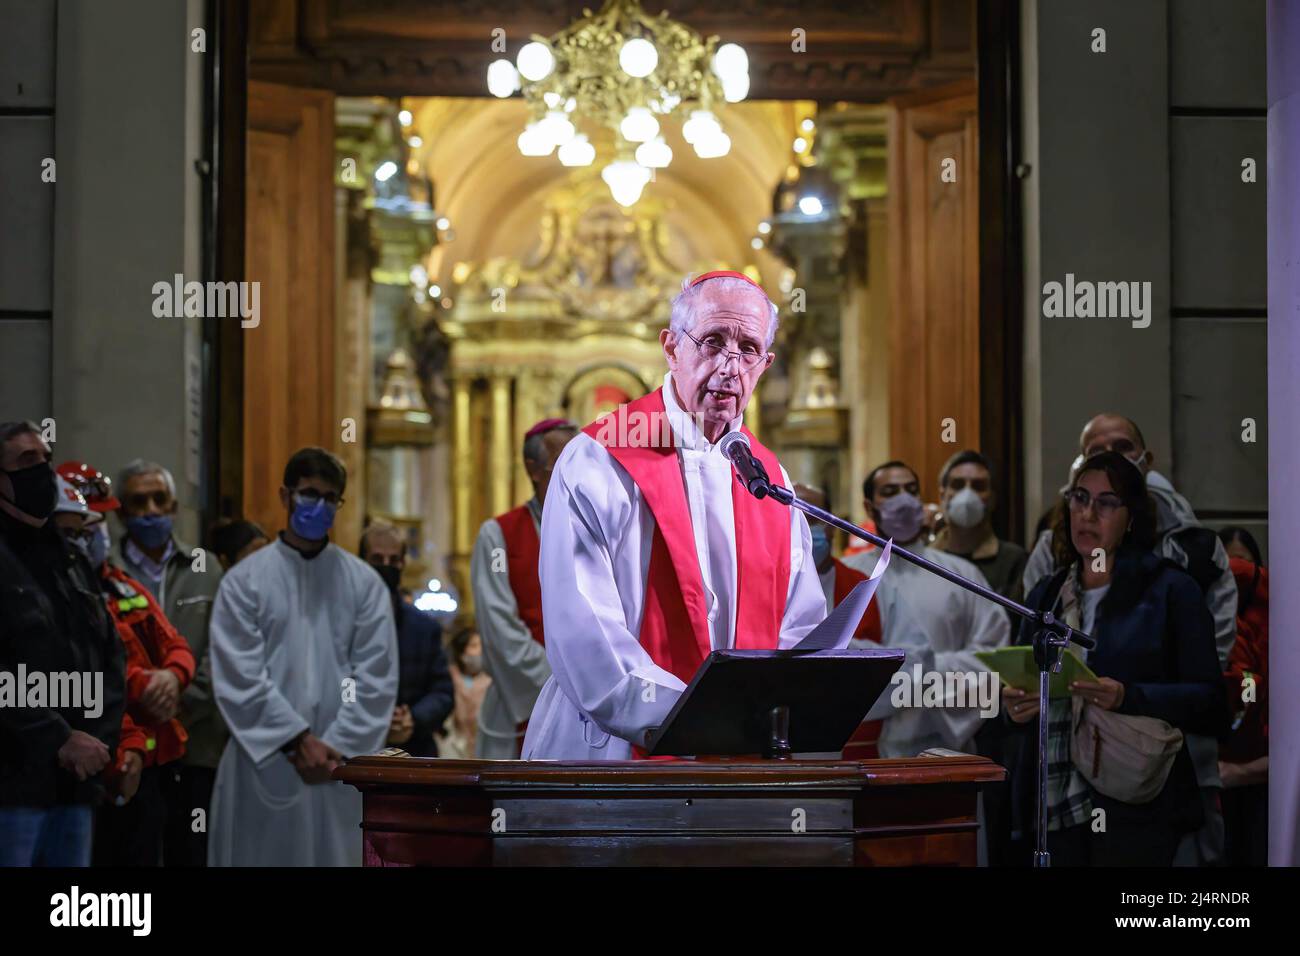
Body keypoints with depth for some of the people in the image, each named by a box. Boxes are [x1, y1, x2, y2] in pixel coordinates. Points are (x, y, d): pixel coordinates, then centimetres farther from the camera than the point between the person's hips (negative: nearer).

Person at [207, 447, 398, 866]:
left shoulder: (364, 583, 8)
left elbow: (377, 678, 3)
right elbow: (238, 676, -5)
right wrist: (298, 741, -10)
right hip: (263, 763, -1)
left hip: (340, 767, 1)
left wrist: (336, 747, -8)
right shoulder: (245, 580, 3)